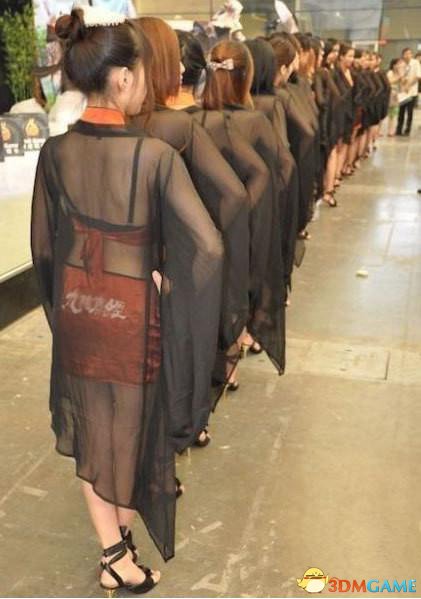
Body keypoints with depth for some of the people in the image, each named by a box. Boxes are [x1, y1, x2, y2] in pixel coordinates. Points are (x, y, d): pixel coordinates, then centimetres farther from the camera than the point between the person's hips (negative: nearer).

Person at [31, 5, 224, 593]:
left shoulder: (55, 152, -7)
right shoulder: (155, 154, -21)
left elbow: (43, 246, 1)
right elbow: (208, 248, -27)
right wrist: (167, 278, -8)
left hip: (76, 311, 4)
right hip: (136, 313, -3)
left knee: (89, 428, 20)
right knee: (133, 423, 20)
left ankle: (114, 550, 34)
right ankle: (125, 534, 42)